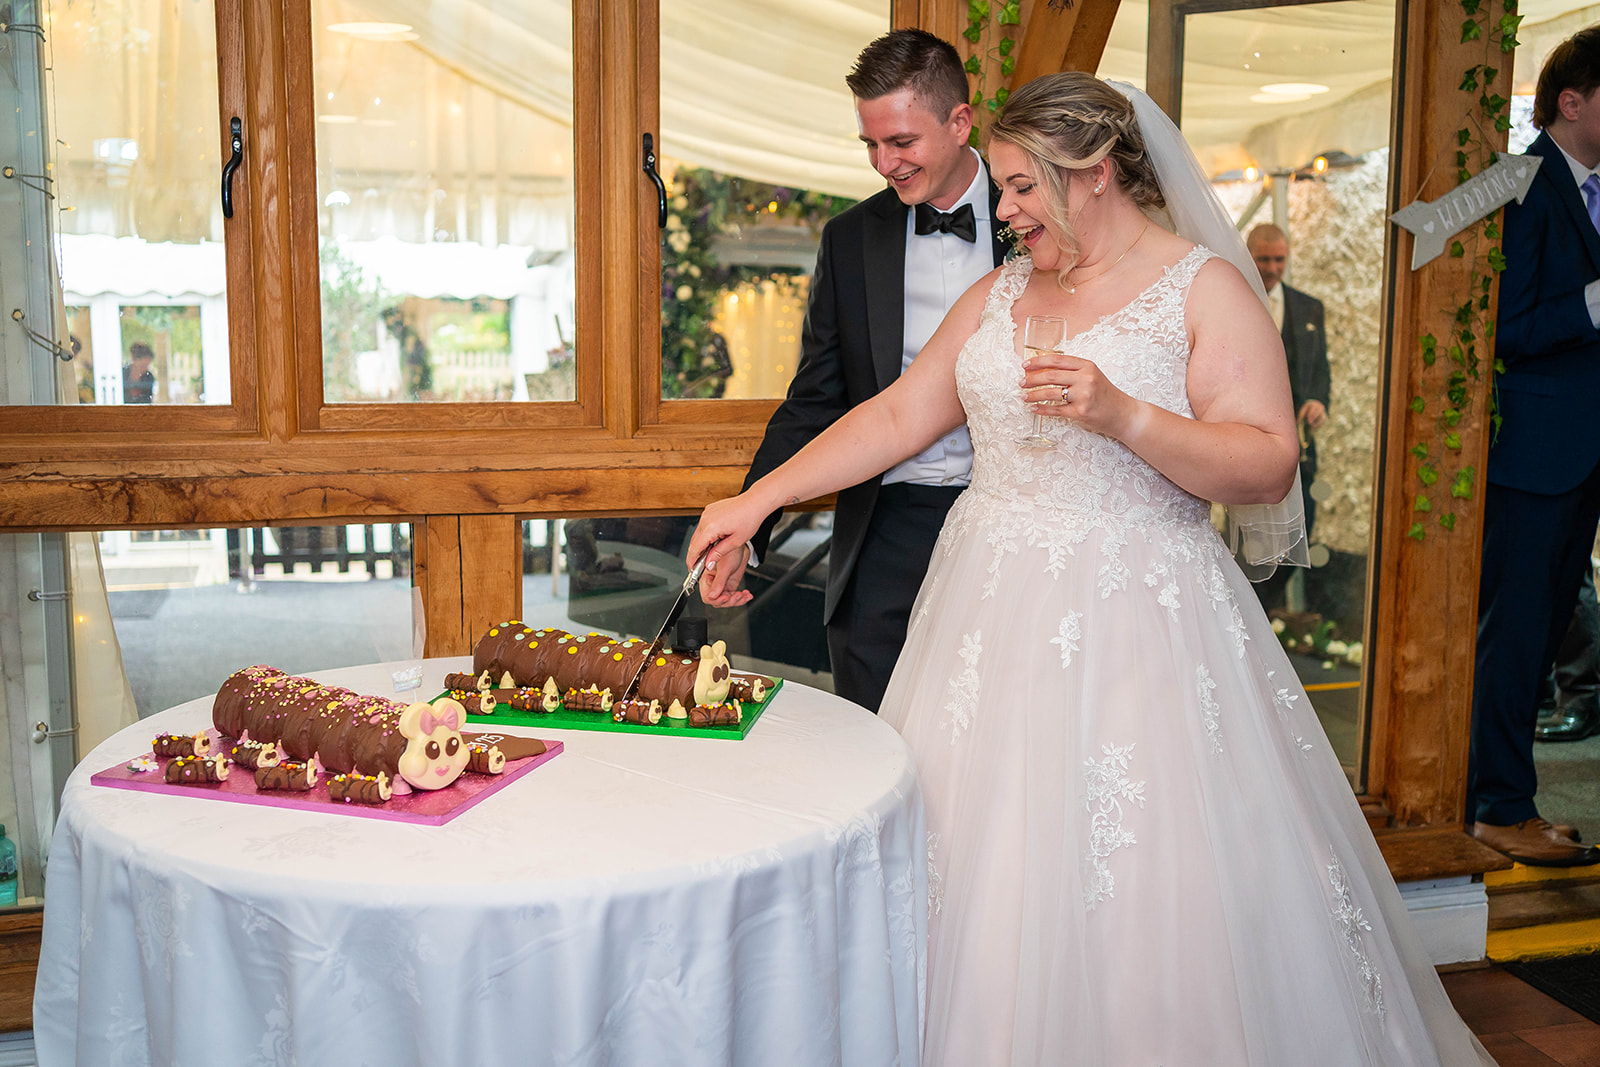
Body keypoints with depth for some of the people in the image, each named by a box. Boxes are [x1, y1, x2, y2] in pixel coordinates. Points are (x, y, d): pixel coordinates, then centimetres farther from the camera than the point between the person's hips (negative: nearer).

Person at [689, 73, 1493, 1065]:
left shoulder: (1208, 290, -3)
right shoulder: (998, 294, 13)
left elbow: (1270, 465, -10)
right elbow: (897, 417, 12)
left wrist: (1123, 417, -23)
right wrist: (758, 500, 7)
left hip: (1134, 626, -4)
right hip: (993, 615, 5)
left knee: (1147, 896, -1)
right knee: (983, 888, 7)